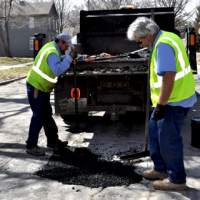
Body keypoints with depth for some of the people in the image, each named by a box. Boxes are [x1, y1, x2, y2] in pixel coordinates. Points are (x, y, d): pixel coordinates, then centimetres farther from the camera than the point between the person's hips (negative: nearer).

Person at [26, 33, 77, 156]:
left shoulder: (52, 47, 10)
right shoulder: (52, 52, -21)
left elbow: (57, 66, 15)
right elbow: (57, 70, -34)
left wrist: (69, 59, 1)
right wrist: (70, 58, -30)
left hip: (42, 88, 10)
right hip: (36, 88, -10)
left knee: (47, 115, 15)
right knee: (38, 116, -6)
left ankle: (53, 140, 26)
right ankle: (31, 146, 3)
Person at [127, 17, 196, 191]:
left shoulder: (163, 45, -19)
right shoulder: (165, 39, 13)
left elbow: (168, 77, -27)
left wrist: (160, 105, -22)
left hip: (174, 101, -11)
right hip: (173, 98, 11)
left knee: (168, 138, -1)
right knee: (155, 130, 19)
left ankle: (177, 180, 14)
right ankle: (161, 169, 31)